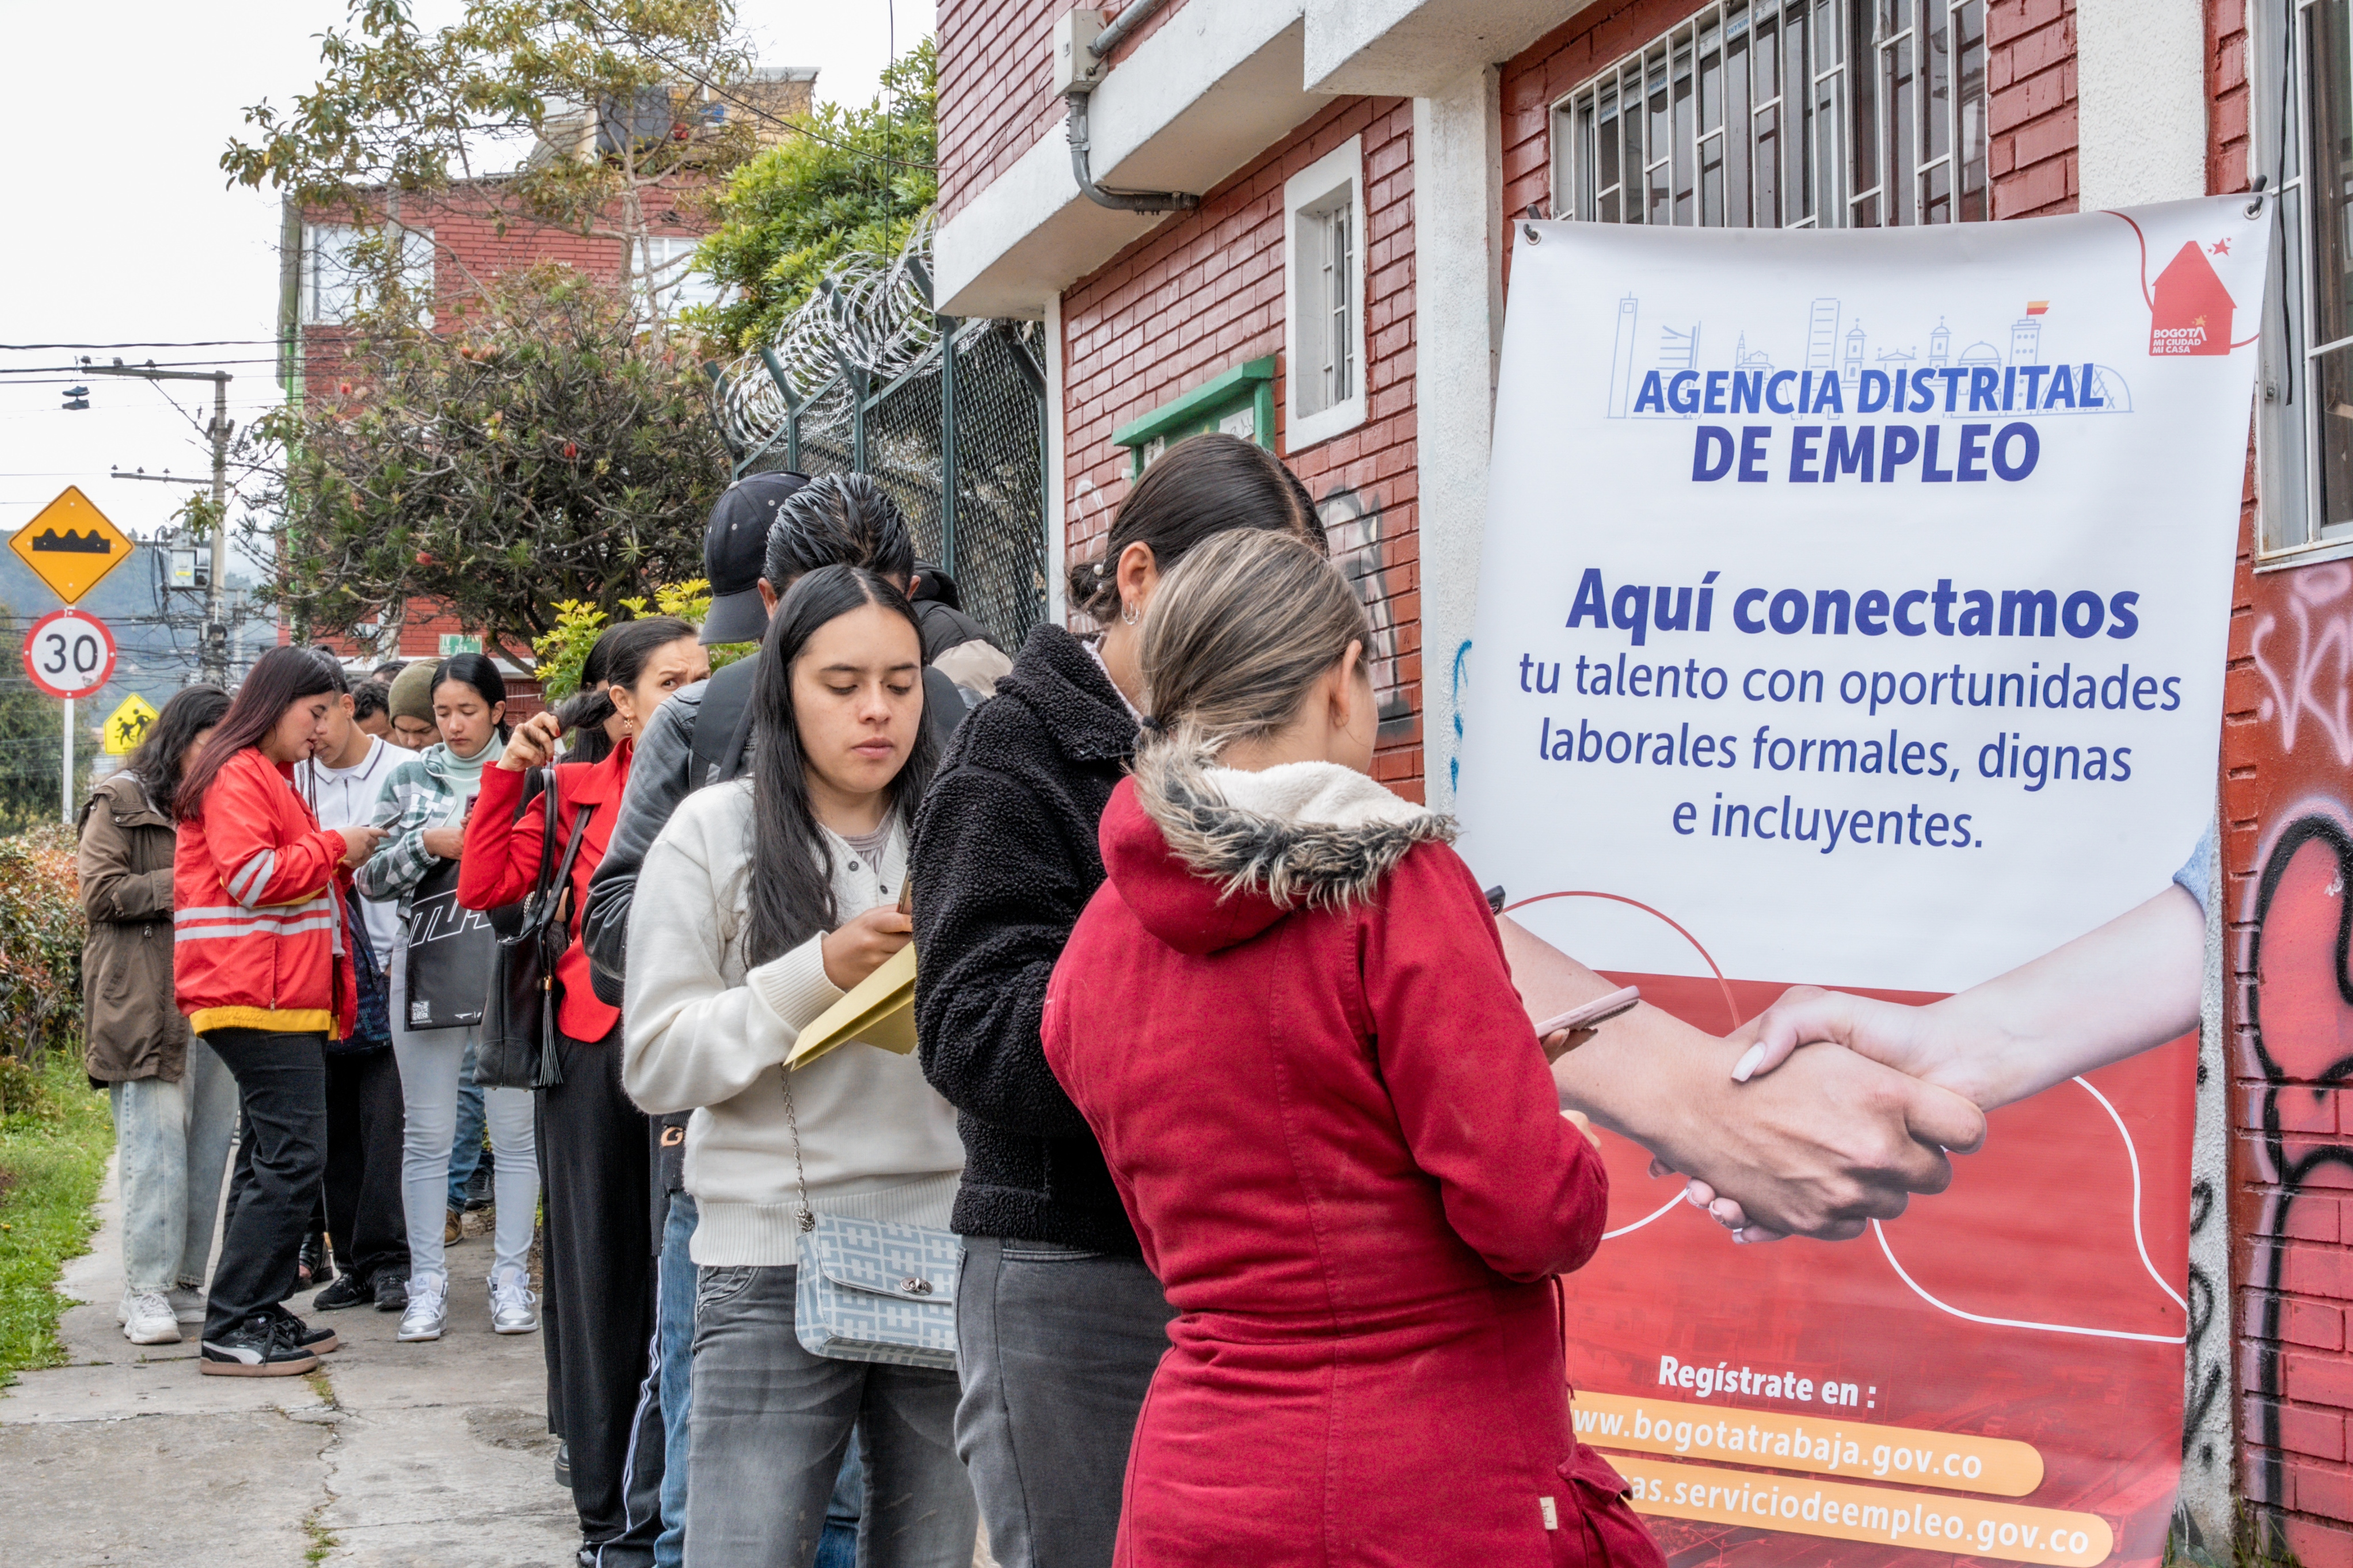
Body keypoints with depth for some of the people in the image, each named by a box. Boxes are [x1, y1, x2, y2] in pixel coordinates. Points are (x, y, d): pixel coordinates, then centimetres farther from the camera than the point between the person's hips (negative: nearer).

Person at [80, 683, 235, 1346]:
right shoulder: (121, 804, 2)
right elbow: (100, 893, -7)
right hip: (148, 1004, -6)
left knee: (210, 1143, 4)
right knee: (156, 1143, -10)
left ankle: (186, 1283, 11)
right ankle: (146, 1292, -7)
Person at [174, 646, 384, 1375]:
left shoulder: (269, 779, 24)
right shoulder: (237, 777, -10)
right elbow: (250, 876, -20)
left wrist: (338, 863, 17)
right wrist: (334, 848, -10)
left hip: (281, 997, 11)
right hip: (258, 994, -11)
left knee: (272, 1153, 12)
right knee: (293, 1157, -14)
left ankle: (259, 1316, 17)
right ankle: (232, 1333, -12)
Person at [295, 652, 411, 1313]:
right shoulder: (293, 782, 9)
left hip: (390, 975, -4)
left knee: (387, 1120, -8)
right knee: (336, 1126, 6)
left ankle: (388, 1259, -3)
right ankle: (356, 1262, 13)